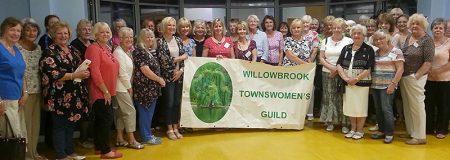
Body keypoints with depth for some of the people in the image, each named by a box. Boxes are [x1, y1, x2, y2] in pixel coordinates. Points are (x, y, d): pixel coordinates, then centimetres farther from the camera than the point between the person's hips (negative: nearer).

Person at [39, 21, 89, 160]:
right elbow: (53, 74, -18)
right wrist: (75, 75, -20)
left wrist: (85, 73, 0)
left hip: (75, 94, 7)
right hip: (59, 96, -7)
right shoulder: (49, 52, -7)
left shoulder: (73, 50, 14)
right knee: (60, 125, 1)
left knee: (71, 124, 14)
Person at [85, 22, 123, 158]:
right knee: (107, 119, -4)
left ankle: (99, 147, 25)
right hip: (100, 92, -9)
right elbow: (95, 72, -21)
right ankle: (105, 151, 6)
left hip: (108, 91, 9)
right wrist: (105, 91, -19)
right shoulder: (94, 48, -14)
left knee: (100, 119, 15)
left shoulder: (107, 48, 13)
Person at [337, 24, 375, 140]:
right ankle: (353, 129, 26)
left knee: (360, 107, 2)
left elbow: (369, 69, -11)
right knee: (350, 106, 11)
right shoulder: (346, 48, 9)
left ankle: (360, 130, 18)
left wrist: (356, 79, -18)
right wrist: (345, 78, -11)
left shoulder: (368, 50, -3)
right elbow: (339, 65, 2)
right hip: (348, 83, 4)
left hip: (362, 83, -4)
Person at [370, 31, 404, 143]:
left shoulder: (396, 52, -5)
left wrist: (393, 84, -16)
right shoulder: (375, 53, 13)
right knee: (378, 109, 9)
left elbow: (400, 69, -9)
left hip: (387, 85, -6)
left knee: (386, 108, -7)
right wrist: (370, 83, 8)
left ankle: (390, 133, 4)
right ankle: (381, 131, 19)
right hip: (375, 85, 6)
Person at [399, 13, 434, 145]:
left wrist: (416, 75, -15)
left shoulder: (427, 40, -8)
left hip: (415, 78, -7)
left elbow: (428, 61, -13)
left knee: (417, 106, -2)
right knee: (407, 106, 13)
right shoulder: (408, 38, 12)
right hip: (403, 77, 7)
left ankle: (420, 137, 8)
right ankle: (411, 132, 26)